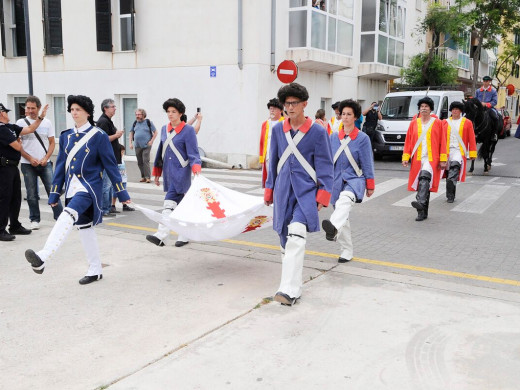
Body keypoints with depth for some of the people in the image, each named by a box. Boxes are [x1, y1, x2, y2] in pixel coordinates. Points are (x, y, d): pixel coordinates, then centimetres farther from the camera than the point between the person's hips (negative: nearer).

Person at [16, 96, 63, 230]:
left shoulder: (47, 122, 5)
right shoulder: (21, 123, 1)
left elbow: (52, 143, 7)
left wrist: (45, 158, -7)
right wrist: (30, 159, -9)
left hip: (45, 163, 0)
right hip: (28, 164, 0)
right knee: (32, 194, 4)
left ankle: (60, 216, 3)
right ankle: (34, 219, 15)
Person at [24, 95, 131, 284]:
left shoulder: (98, 136, -4)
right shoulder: (66, 136, 11)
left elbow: (110, 165, -3)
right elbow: (61, 165, 14)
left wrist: (121, 193, -3)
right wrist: (54, 194, 12)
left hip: (89, 187, -7)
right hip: (72, 188, 7)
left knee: (68, 215, -30)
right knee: (84, 227, 12)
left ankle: (42, 258, -42)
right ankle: (95, 271, 23)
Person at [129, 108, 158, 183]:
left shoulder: (148, 122, -1)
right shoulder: (135, 123, 10)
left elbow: (155, 132, 1)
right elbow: (131, 133, 18)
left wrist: (151, 141, -9)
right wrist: (131, 143, 9)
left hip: (146, 146, -5)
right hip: (137, 146, 5)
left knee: (146, 161, -12)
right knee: (140, 162, 7)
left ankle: (148, 177, -11)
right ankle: (143, 177, 16)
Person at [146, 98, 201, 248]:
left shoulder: (188, 130, -6)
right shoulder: (165, 129, 13)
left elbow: (193, 153, -10)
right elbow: (161, 151, 20)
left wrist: (196, 168, -27)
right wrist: (156, 172, 21)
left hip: (181, 172, -7)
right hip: (168, 172, 7)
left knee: (170, 203, -15)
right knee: (180, 204, 13)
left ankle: (161, 236, -20)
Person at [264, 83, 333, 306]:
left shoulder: (318, 132, -5)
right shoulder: (278, 129, 8)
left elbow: (325, 165, -2)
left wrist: (323, 194, -8)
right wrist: (269, 191, 15)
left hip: (306, 192, -5)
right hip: (283, 192, 5)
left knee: (296, 237, -20)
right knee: (286, 240, 10)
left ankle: (290, 290, -20)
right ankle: (295, 284, 28)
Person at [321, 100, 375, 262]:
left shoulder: (363, 138, -2)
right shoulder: (334, 137, 8)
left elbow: (367, 163, 0)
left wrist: (370, 186, 1)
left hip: (354, 179, -5)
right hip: (336, 180, 5)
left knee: (344, 201, -38)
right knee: (343, 218, 9)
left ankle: (333, 228, -63)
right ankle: (347, 251, 21)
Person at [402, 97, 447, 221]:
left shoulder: (437, 123, 5)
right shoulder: (414, 123, 12)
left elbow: (442, 142, 2)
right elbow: (408, 141, 11)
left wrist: (443, 159, -4)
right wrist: (405, 157, 2)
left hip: (431, 159, -3)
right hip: (417, 159, 3)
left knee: (425, 177, -30)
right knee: (423, 183, 7)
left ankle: (421, 202, -45)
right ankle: (423, 212, 13)